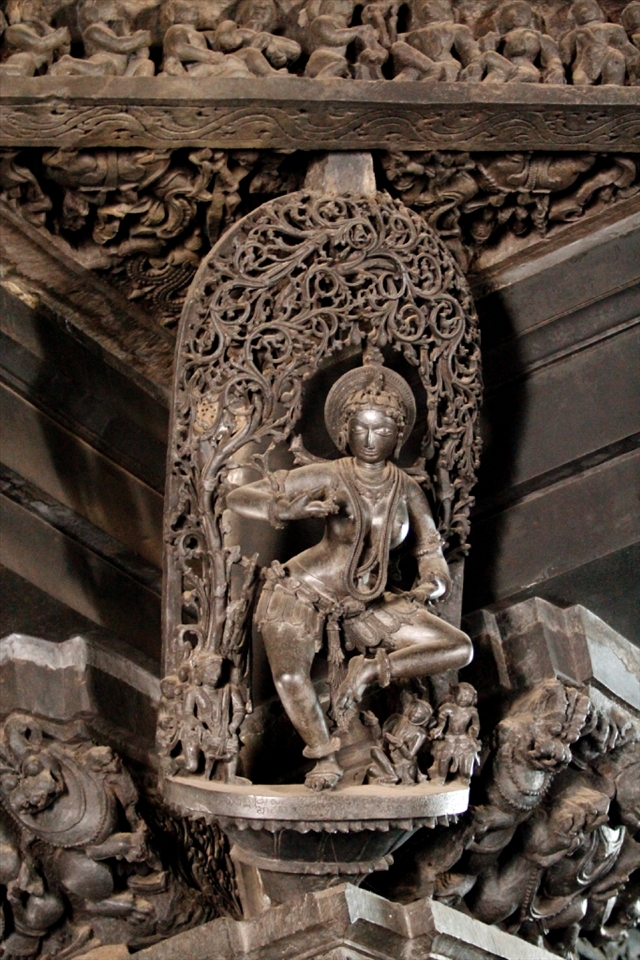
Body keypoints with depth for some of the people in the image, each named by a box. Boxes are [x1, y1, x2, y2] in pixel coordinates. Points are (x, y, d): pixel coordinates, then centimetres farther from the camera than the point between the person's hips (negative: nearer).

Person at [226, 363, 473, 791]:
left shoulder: (408, 490, -1)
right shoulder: (328, 477, -12)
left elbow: (435, 561, 4)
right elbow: (239, 498, -15)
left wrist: (430, 586, -20)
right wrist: (287, 510, -35)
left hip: (362, 606, 4)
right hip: (300, 593, -4)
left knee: (460, 648, -9)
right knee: (291, 677, -32)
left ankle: (369, 671, -3)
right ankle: (325, 758, -6)